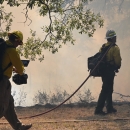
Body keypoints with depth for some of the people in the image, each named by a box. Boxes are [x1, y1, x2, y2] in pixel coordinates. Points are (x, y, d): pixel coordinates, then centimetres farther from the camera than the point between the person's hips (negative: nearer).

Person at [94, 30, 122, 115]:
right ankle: (98, 109, -10)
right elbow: (118, 61, -14)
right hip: (110, 71, -8)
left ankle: (110, 108, 28)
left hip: (103, 70, 8)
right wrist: (117, 67, 6)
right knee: (105, 90, -7)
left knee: (109, 89, 19)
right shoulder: (115, 48, -13)